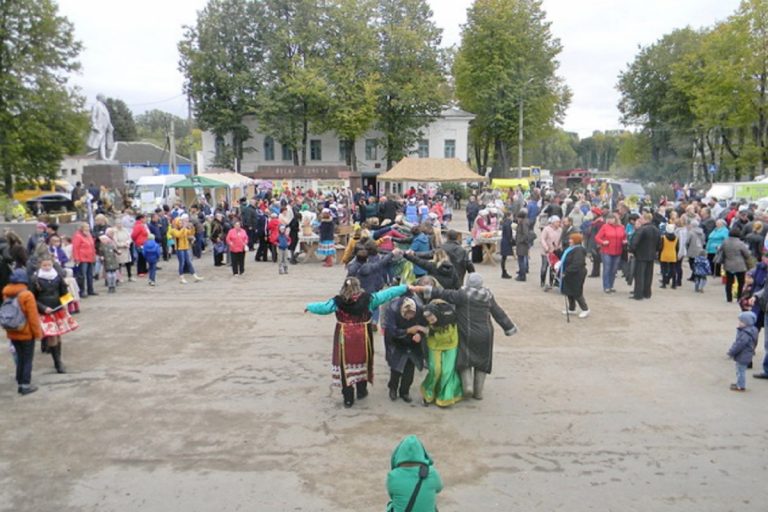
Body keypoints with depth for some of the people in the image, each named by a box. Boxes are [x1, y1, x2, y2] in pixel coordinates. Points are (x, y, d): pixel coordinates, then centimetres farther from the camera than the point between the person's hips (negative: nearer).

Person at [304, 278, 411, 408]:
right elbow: (386, 294, -3)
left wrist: (309, 306, 19)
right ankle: (361, 391, 35)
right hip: (362, 338, 1)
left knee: (346, 365, 7)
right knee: (362, 362, 20)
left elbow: (322, 307, -1)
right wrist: (406, 287, 5)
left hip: (344, 339, -1)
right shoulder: (367, 299, -8)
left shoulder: (338, 301, -9)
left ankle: (348, 398, 10)